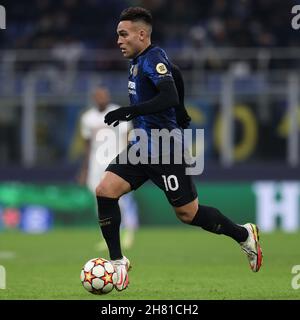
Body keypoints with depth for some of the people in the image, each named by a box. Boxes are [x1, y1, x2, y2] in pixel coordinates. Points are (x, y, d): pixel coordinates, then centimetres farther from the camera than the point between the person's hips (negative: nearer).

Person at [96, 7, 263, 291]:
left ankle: (244, 235, 23)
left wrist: (129, 111, -33)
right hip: (141, 145, 9)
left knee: (188, 213, 1)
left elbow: (170, 98, -31)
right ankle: (118, 261, -2)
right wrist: (181, 113, 35)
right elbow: (175, 75, 27)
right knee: (104, 191, -9)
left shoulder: (154, 59, -17)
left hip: (165, 149, -9)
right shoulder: (138, 60, 11)